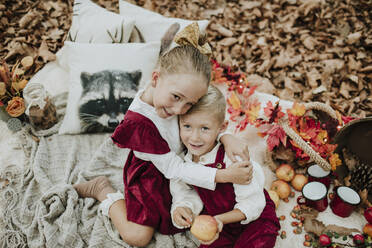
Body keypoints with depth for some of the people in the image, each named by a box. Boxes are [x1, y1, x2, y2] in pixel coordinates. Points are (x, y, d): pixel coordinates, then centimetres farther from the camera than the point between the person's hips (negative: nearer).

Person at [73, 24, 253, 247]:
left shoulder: (178, 90, -20)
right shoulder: (139, 122, -37)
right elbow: (174, 169, -30)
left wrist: (227, 137, -25)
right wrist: (225, 176, -33)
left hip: (181, 159, 6)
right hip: (151, 176, -6)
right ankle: (104, 191, 17)